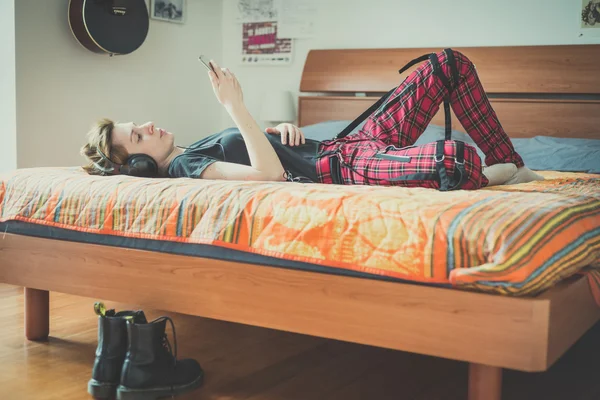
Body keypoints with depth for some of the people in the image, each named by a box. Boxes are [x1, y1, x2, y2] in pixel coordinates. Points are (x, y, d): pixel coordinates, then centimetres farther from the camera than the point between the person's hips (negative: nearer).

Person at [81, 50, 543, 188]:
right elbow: (270, 173, -24)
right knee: (454, 160, -39)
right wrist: (237, 107, -21)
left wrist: (284, 129, 2)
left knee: (451, 65, 6)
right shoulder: (185, 167, -9)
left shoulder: (202, 146, 19)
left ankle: (514, 167, 7)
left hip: (347, 144, 10)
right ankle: (488, 173, -2)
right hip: (343, 169, -10)